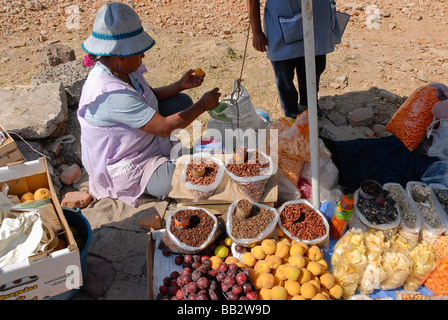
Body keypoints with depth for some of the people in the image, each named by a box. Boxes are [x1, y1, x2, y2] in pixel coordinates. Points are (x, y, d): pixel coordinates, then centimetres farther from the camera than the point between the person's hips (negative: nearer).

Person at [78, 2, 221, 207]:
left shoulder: (121, 69, -6)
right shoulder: (112, 94, -34)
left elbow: (150, 96, 12)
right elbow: (164, 127, -31)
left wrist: (180, 85, -2)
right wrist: (203, 105, -20)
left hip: (141, 142, 9)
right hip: (123, 171, -9)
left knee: (182, 102, 7)